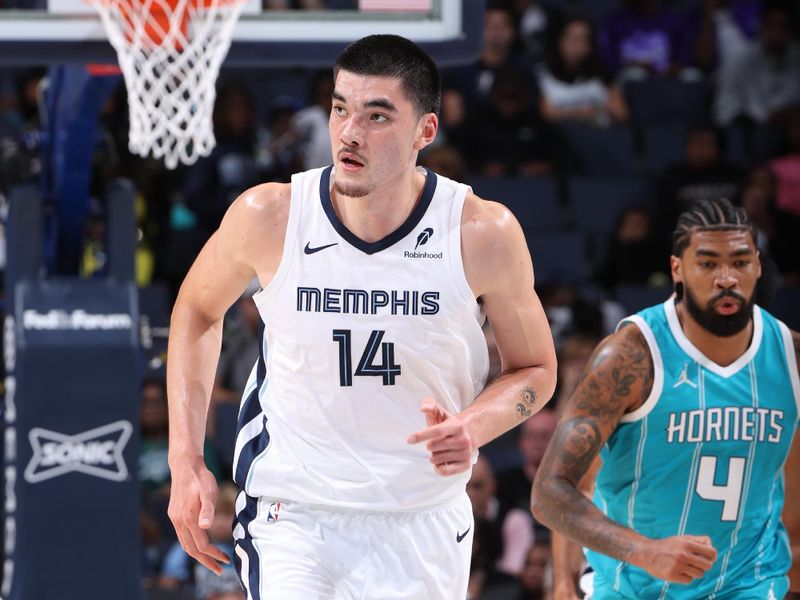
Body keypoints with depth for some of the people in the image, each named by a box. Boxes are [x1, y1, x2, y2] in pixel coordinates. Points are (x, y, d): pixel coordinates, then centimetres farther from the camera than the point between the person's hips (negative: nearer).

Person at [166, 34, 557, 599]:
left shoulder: (482, 233, -13)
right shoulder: (270, 216, -12)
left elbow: (535, 368, 4)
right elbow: (198, 310, 9)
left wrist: (474, 425, -18)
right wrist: (186, 462, 3)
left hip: (423, 525, 2)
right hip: (291, 514, -2)